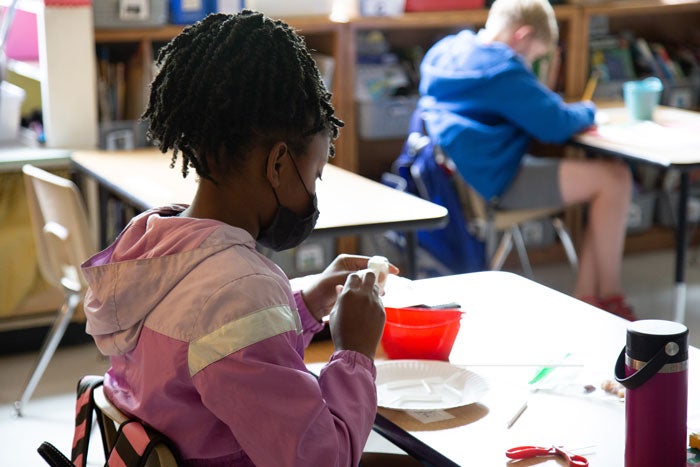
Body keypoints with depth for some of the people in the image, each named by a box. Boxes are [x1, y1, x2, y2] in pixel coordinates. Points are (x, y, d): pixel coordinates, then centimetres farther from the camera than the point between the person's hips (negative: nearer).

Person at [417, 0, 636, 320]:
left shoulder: (450, 50, 13)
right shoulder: (502, 71, -17)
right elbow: (555, 125, -16)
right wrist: (586, 111, 6)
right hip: (496, 182, -11)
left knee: (613, 174, 12)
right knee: (614, 180, -10)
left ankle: (585, 295, 11)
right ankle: (610, 297, 2)